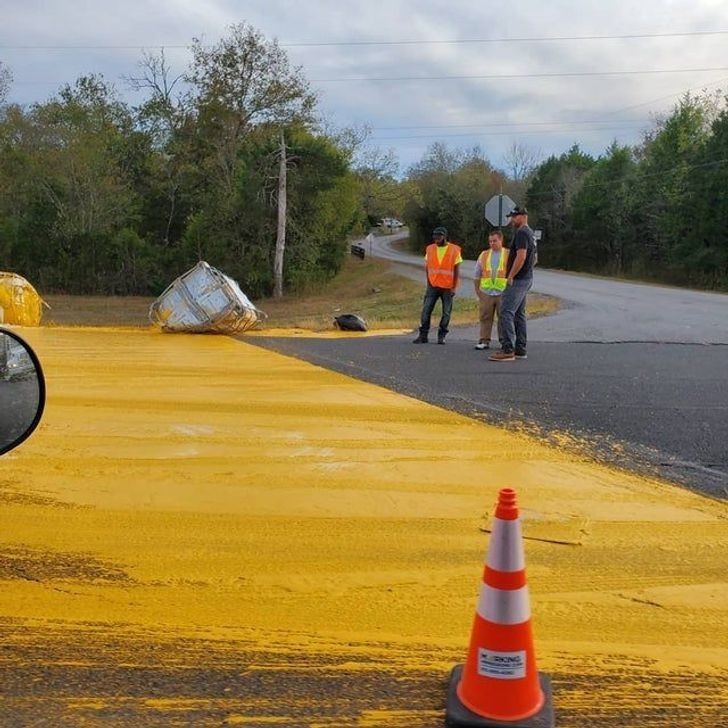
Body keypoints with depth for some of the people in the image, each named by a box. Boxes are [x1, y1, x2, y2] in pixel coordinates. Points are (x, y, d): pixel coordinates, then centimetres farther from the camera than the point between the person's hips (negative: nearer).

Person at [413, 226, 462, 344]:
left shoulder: (454, 250, -3)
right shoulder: (430, 249, 5)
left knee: (446, 313, 4)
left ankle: (441, 336, 14)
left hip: (447, 287, -2)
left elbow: (456, 270, -1)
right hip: (432, 286, 2)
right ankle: (423, 335, 4)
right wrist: (428, 282, 4)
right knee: (426, 310, -3)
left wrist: (454, 287, -4)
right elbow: (427, 267, 11)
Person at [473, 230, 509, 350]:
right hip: (486, 293, 2)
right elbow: (477, 275, 15)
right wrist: (477, 291, 10)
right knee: (485, 317, 2)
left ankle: (504, 340, 9)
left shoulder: (509, 255, 6)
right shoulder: (483, 255, 12)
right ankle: (484, 341, 7)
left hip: (503, 293, -2)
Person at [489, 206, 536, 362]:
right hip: (526, 278, 11)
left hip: (518, 280, -11)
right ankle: (520, 349, 16)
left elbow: (521, 257, -24)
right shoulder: (529, 232, 18)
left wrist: (510, 276, -19)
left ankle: (508, 350, -15)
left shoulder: (521, 233, -14)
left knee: (506, 312, -12)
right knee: (519, 314, 13)